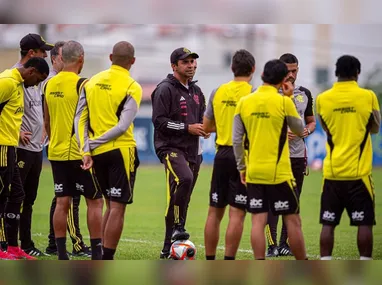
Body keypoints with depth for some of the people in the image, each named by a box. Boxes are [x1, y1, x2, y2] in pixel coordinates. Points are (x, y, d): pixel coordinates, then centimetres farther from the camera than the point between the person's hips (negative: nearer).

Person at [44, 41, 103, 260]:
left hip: (56, 153, 6)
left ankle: (62, 255, 5)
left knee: (62, 203, 7)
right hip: (80, 153, -6)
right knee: (95, 202, 2)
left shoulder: (50, 85, 8)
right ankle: (97, 253, -1)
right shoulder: (83, 85, -12)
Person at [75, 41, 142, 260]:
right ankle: (107, 261, -3)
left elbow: (80, 120, 2)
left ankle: (102, 256, 17)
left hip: (97, 152, 6)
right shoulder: (132, 88, -8)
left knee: (112, 205, 18)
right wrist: (96, 143, -9)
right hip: (121, 151, -6)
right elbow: (123, 126, -15)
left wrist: (86, 150, -1)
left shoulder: (92, 82, 7)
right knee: (118, 207, -1)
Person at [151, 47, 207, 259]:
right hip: (170, 147, -8)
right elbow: (159, 121, -13)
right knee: (185, 178, -35)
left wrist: (203, 127, 6)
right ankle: (178, 226, -25)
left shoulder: (196, 91, 19)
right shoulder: (165, 89, -7)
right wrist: (187, 128, -17)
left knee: (181, 199, 7)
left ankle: (168, 248, 13)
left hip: (190, 150, 8)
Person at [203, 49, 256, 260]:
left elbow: (206, 127, 13)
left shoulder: (217, 92, 5)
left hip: (222, 155, 4)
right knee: (237, 214, -4)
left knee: (214, 212, 11)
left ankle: (210, 262, 15)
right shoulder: (254, 94, -8)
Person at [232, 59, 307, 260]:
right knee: (292, 221, 4)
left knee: (258, 221, 3)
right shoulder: (284, 102, -8)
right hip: (279, 173, -3)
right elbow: (299, 129, 7)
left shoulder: (244, 102, 2)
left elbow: (237, 140, 2)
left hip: (253, 173, 3)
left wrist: (241, 167, 12)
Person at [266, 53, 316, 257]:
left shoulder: (305, 94, 12)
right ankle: (272, 246, -8)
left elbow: (311, 121, 21)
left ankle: (284, 244, 15)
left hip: (298, 155, 5)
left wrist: (308, 130, -1)